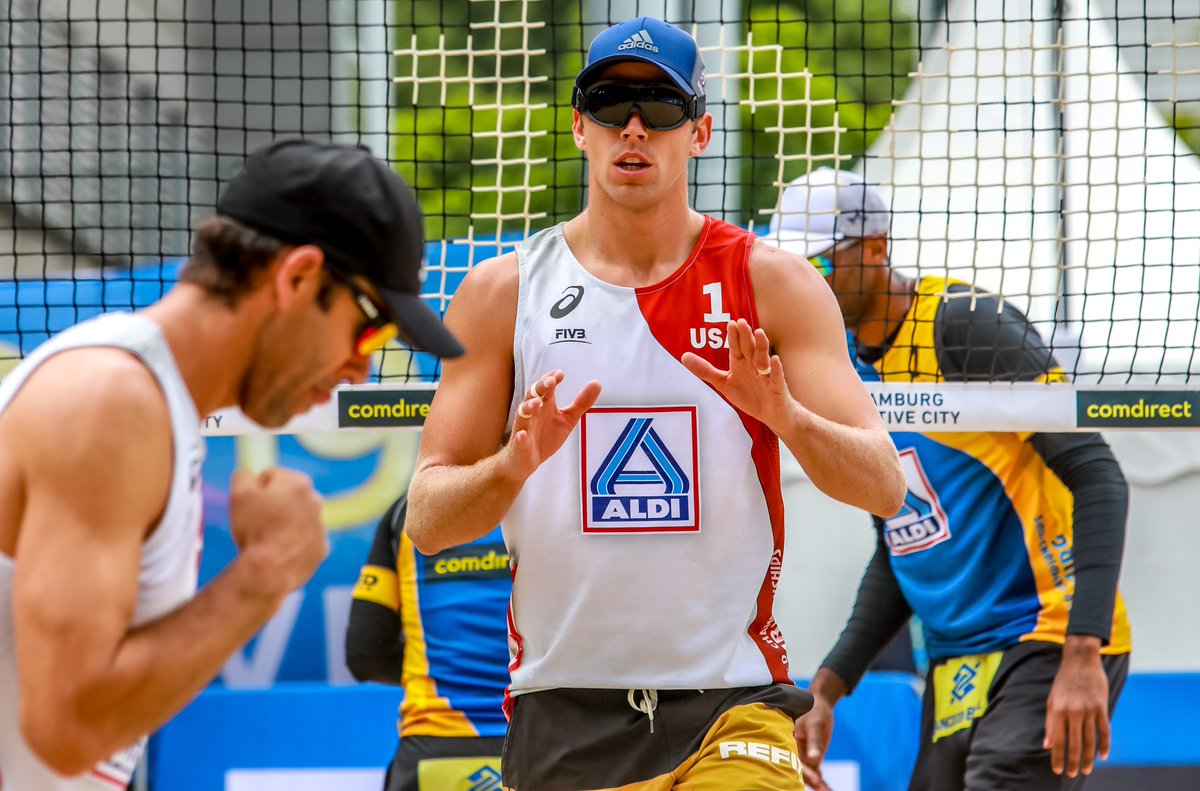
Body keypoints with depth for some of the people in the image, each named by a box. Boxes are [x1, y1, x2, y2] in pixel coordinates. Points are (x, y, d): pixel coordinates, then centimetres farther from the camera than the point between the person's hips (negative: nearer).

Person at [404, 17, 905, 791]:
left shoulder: (774, 284, 4)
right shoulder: (504, 292, 5)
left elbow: (882, 486, -2)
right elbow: (427, 519, 3)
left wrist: (785, 416, -21)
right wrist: (512, 466, -17)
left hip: (732, 708, -1)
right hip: (561, 717, 1)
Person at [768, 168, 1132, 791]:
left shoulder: (964, 324, -12)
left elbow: (1098, 477, -16)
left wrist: (1084, 654, -24)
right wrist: (829, 688, 14)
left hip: (1049, 643, -8)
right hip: (955, 664, 8)